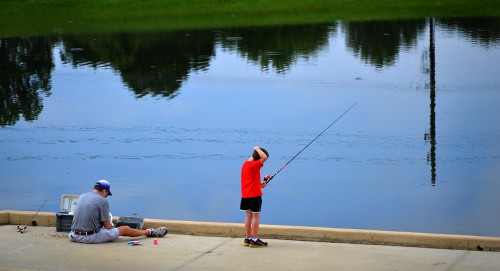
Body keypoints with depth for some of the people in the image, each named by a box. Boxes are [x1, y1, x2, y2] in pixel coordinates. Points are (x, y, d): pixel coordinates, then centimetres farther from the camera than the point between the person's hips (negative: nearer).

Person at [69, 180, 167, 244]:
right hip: (91, 237, -6)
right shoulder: (103, 201, -10)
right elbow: (107, 226, -7)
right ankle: (150, 232, 33)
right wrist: (112, 226, 17)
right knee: (125, 229, 12)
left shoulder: (81, 197, 11)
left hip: (74, 237, 6)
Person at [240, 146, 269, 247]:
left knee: (249, 216, 13)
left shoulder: (245, 164, 11)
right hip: (254, 194, -9)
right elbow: (264, 157, -31)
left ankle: (248, 239, 16)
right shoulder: (254, 165, -16)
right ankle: (255, 240, -2)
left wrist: (260, 184, 10)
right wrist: (257, 148, -16)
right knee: (256, 216, -2)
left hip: (245, 195, 9)